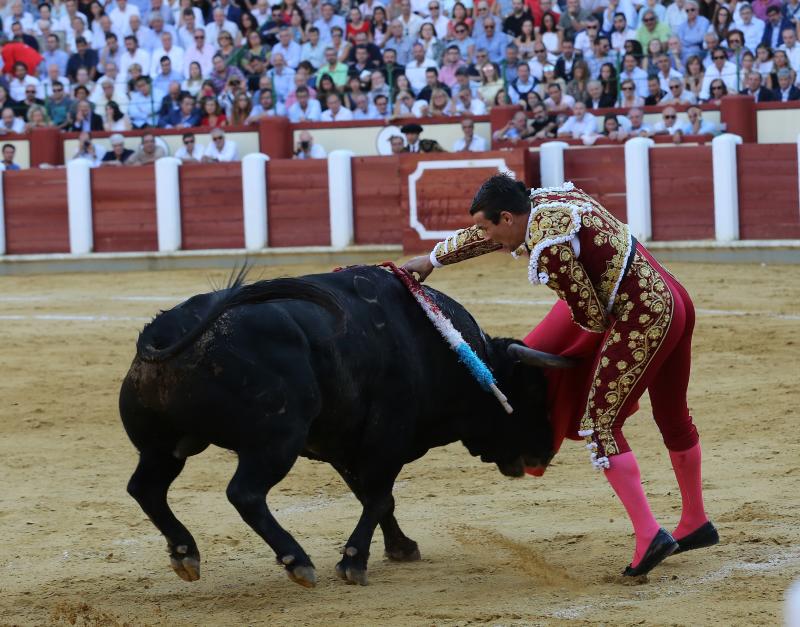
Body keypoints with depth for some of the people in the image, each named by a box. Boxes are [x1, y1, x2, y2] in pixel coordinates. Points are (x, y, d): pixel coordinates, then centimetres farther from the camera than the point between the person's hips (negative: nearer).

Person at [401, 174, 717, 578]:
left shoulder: (548, 252, -19)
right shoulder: (547, 199, 8)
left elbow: (593, 319, -14)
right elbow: (488, 235, 25)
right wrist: (431, 260, 35)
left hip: (642, 322, -10)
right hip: (675, 300, 10)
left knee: (600, 424, -3)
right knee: (672, 415, 22)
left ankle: (649, 535, -12)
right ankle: (696, 523, 36)